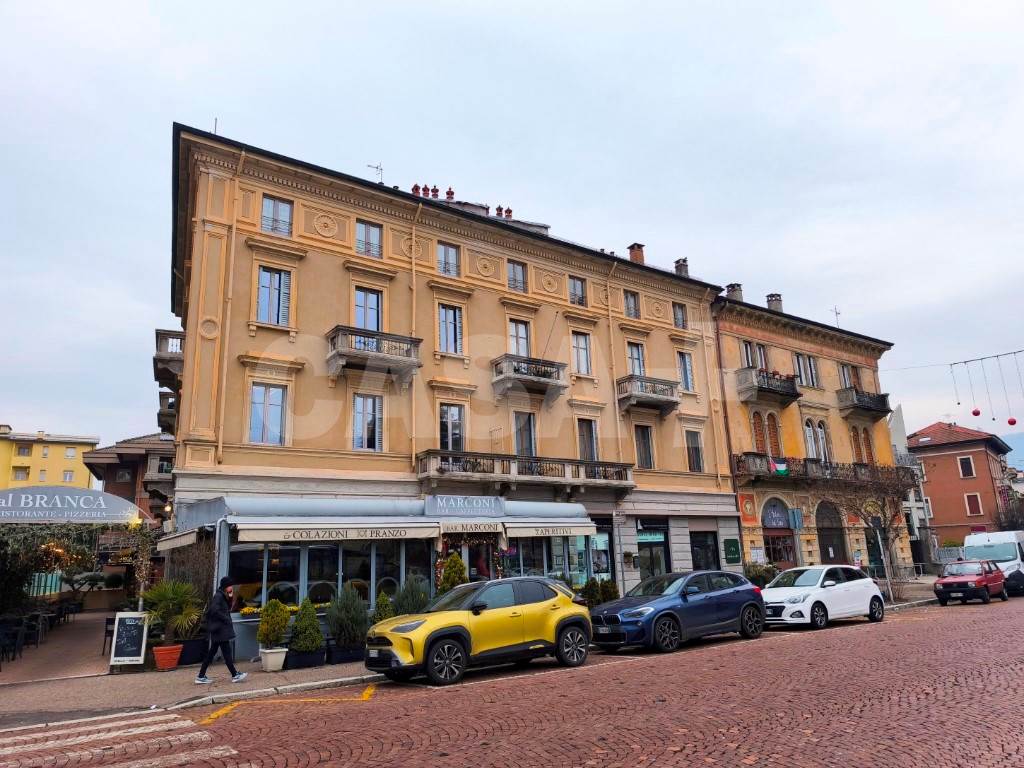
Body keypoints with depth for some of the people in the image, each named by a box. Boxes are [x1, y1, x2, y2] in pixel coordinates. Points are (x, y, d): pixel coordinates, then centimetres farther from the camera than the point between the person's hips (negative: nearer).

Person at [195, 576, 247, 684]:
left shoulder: (223, 596, 15)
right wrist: (226, 619, -17)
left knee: (212, 652, 12)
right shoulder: (218, 596, -15)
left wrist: (230, 597, 4)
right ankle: (235, 675, 1)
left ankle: (201, 676, 15)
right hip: (220, 628, -10)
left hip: (221, 628, 10)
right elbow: (214, 610, -25)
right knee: (226, 651, -4)